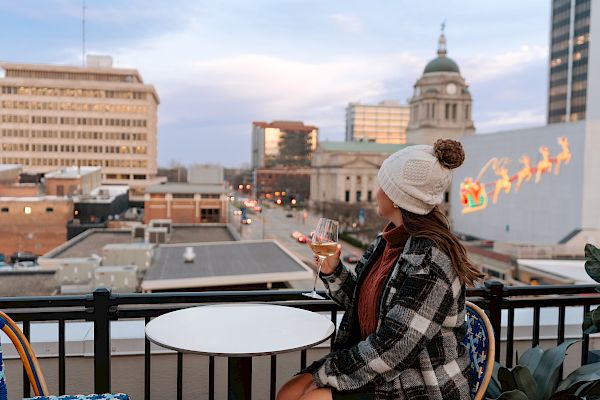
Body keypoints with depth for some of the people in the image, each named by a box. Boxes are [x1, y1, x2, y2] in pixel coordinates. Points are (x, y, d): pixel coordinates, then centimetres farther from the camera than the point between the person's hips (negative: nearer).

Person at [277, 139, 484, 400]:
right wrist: (332, 270, -4)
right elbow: (364, 305, 12)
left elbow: (391, 350, -24)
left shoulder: (429, 261, -25)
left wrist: (327, 373, -14)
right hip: (382, 371, 8)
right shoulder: (389, 241, 2)